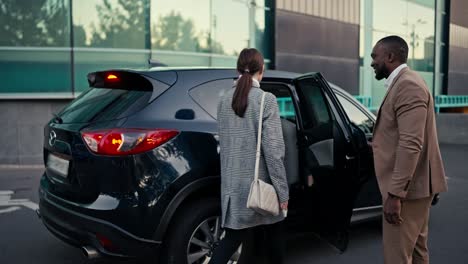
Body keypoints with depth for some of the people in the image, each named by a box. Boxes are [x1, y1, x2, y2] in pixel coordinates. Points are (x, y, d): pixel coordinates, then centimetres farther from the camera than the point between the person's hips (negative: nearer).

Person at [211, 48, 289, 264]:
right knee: (274, 233, 18)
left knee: (234, 237, 11)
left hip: (233, 182, 5)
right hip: (261, 182, -4)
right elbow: (272, 149, -15)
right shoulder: (266, 100, -12)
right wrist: (282, 190, -11)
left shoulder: (224, 100, 5)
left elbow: (225, 144, 11)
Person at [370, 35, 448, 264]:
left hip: (407, 188, -11)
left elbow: (411, 144, -26)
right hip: (413, 185, 11)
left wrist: (395, 193, -27)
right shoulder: (404, 84, 15)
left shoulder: (408, 85, -18)